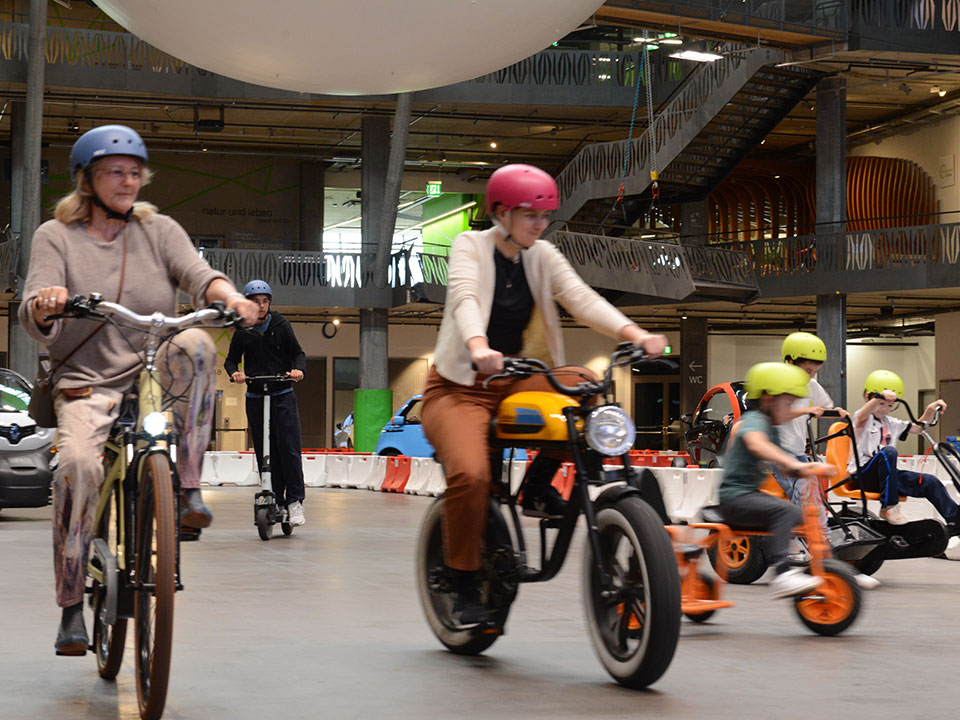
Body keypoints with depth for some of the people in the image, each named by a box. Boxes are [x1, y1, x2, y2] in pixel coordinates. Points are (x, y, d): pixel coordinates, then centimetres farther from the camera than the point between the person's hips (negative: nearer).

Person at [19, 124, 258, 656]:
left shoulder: (159, 230, 10)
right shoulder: (56, 235, 5)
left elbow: (197, 274, -8)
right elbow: (34, 320, -8)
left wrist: (228, 296, -31)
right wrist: (43, 306, -34)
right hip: (86, 383, -1)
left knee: (194, 344, -31)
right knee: (77, 463, -29)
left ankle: (187, 488, -26)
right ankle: (71, 607, -18)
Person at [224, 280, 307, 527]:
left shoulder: (281, 325, 3)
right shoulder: (243, 332, 5)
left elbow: (298, 353, 3)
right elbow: (231, 359, 9)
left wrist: (298, 369, -19)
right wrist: (234, 372, -14)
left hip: (283, 395, -2)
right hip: (255, 397, 2)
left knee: (289, 447, -11)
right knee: (264, 451, 1)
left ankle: (295, 501, -8)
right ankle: (275, 501, 6)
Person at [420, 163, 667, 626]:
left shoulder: (543, 256, 8)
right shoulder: (471, 246, -5)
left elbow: (581, 298, -7)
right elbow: (465, 298, -24)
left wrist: (634, 334, -26)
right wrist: (478, 349, -47)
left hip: (516, 383, 5)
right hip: (460, 387, -5)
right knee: (470, 475, -30)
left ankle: (538, 486, -3)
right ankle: (464, 587, -13)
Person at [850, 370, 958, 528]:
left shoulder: (891, 424, 20)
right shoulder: (863, 420, -2)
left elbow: (917, 428, 26)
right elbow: (863, 415, -27)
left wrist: (930, 411, 6)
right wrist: (880, 397, -47)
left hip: (887, 474, 7)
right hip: (863, 475, -7)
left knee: (929, 482, -9)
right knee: (888, 451, -35)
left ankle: (955, 520, -7)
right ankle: (888, 507, -31)